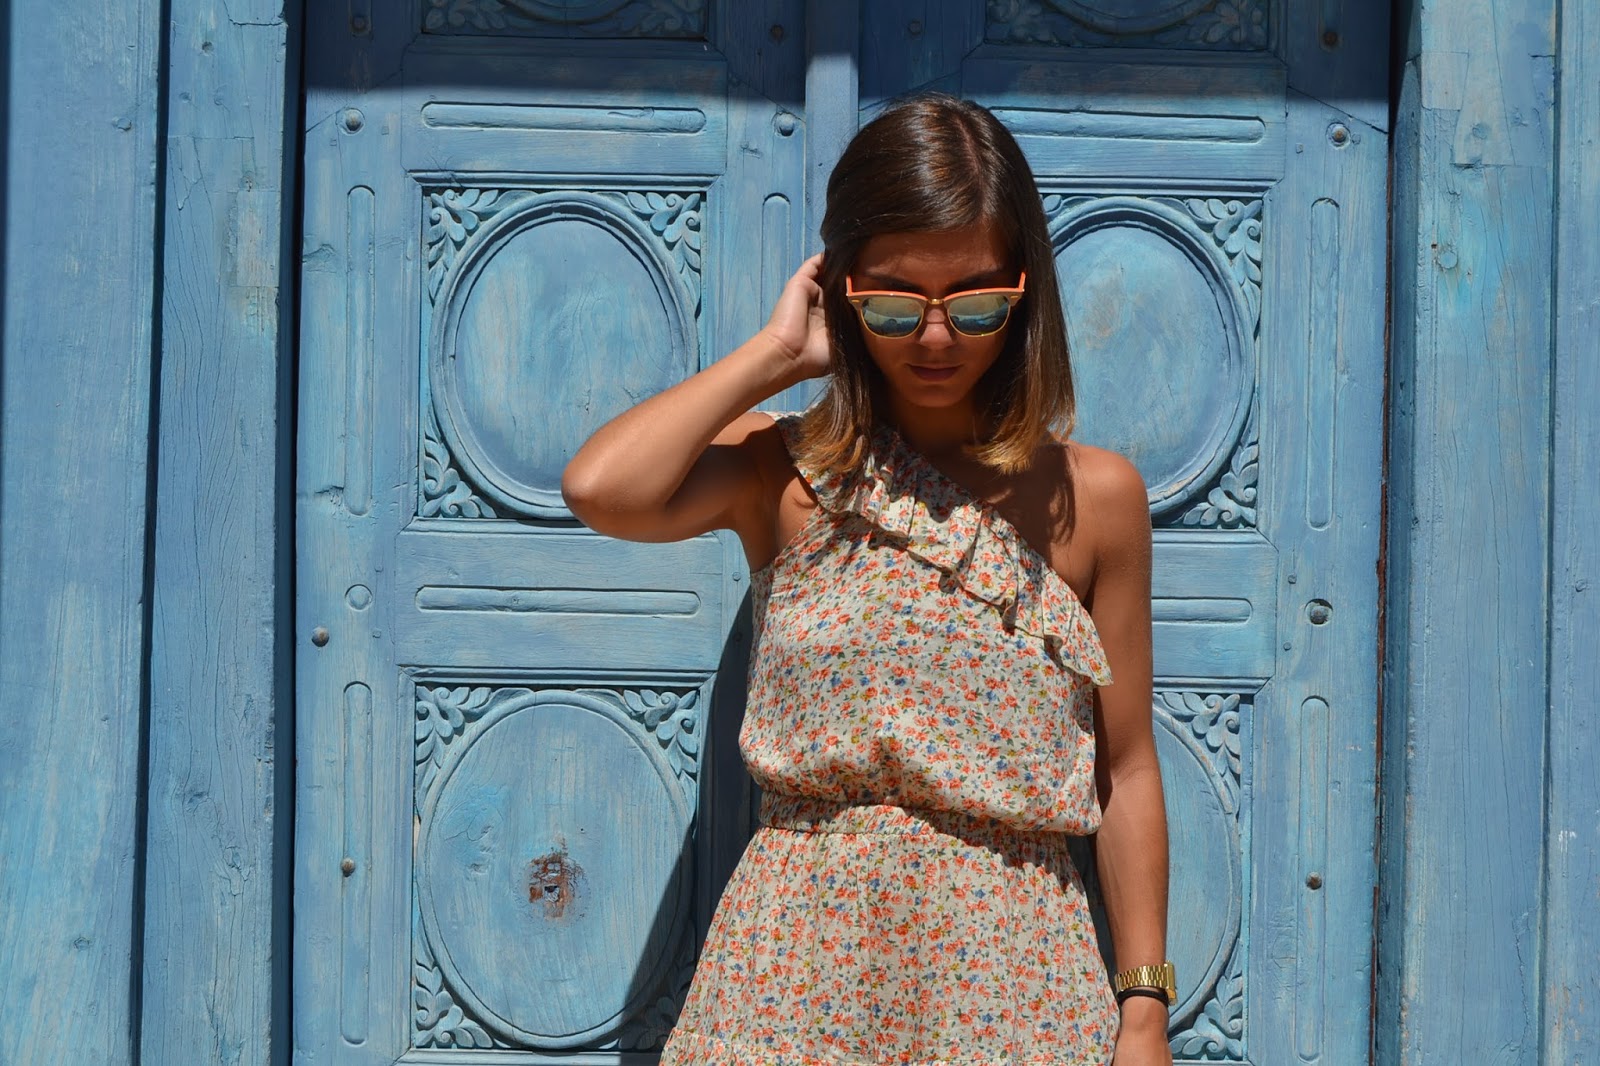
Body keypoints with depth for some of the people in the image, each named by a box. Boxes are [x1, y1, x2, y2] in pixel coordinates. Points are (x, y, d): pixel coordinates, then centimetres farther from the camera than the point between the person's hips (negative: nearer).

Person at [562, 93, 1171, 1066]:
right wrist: (775, 353, -10)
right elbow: (601, 488, -22)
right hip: (801, 963, -1)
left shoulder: (1092, 496, 0)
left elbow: (1128, 773, 3)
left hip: (1010, 975, 1)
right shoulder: (785, 469, -1)